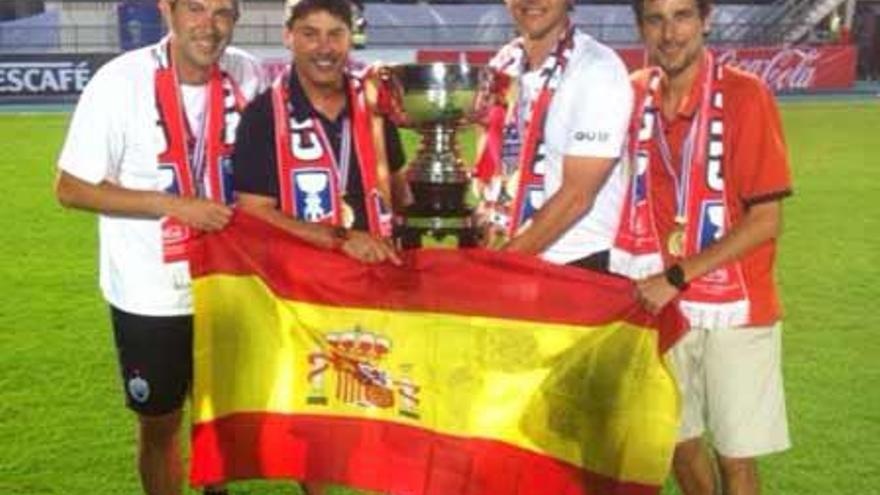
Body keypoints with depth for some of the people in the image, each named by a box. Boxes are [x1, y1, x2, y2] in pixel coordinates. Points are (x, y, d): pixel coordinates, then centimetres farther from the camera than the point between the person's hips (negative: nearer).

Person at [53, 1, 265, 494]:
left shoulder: (249, 75, -7)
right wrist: (175, 205, -21)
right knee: (160, 422, 13)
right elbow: (72, 188, -14)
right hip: (151, 293, -3)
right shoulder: (121, 81, -17)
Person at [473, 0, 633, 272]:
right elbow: (491, 164, 9)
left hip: (578, 265, -5)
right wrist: (489, 252, -1)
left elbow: (577, 196, -17)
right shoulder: (503, 63, 3)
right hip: (506, 255, 5)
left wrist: (506, 258, -14)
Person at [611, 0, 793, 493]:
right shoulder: (634, 95, 0)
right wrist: (646, 279, -2)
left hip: (734, 306, -4)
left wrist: (678, 276, -18)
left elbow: (766, 220, -15)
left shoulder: (745, 95, -14)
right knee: (678, 442, 17)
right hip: (664, 305, 4)